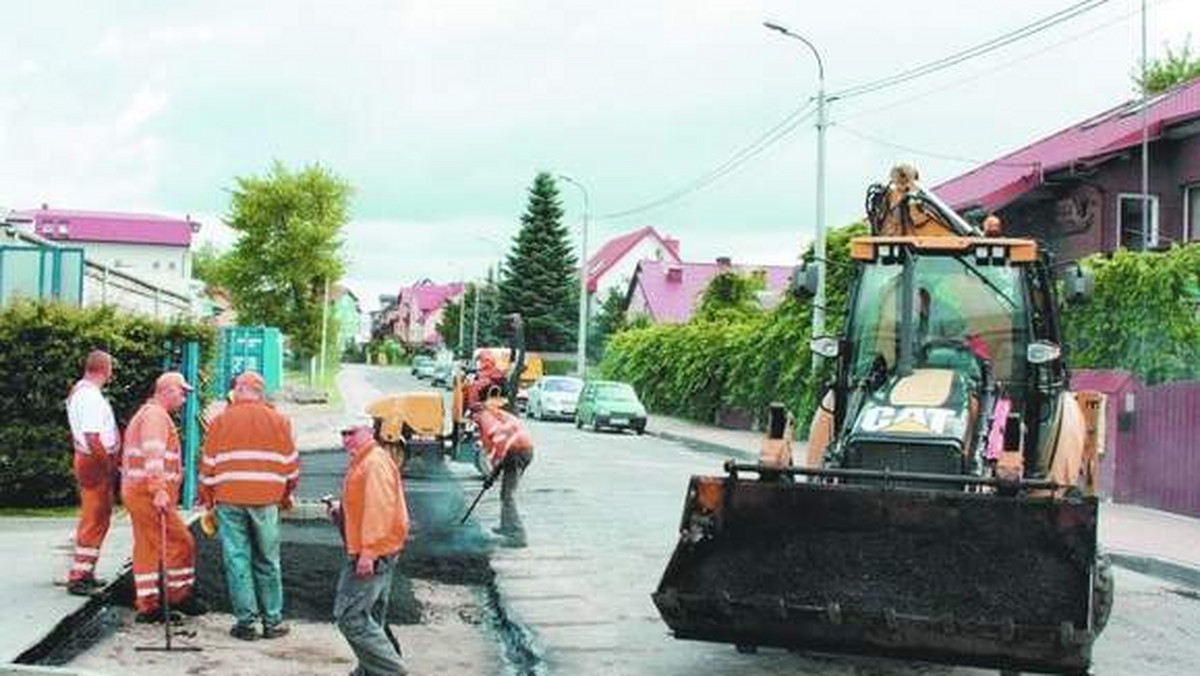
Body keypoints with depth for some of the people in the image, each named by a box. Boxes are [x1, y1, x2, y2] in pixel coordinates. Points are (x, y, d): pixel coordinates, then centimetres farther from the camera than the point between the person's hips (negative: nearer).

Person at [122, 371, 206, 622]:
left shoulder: (143, 414, 23)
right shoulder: (156, 415, -11)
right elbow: (153, 454, -24)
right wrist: (159, 490, -32)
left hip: (134, 491, 11)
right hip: (148, 493, -11)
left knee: (146, 549, 10)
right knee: (181, 543, -5)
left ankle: (147, 605, 11)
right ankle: (179, 595, 4)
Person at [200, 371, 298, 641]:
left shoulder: (221, 420, 3)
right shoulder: (277, 420, 3)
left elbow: (208, 464, 5)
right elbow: (291, 462, 7)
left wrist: (207, 497, 17)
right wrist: (286, 494, 22)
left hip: (229, 499, 0)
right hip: (266, 500, 0)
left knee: (237, 560, 4)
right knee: (268, 561, 9)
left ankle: (245, 621, 5)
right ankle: (272, 621, 11)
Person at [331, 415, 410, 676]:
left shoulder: (375, 462, -16)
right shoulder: (362, 462, 18)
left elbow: (379, 508, -24)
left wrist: (368, 552, -27)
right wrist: (342, 513, 12)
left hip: (371, 555, -11)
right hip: (372, 553, 11)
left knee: (350, 616, -11)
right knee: (370, 617, 18)